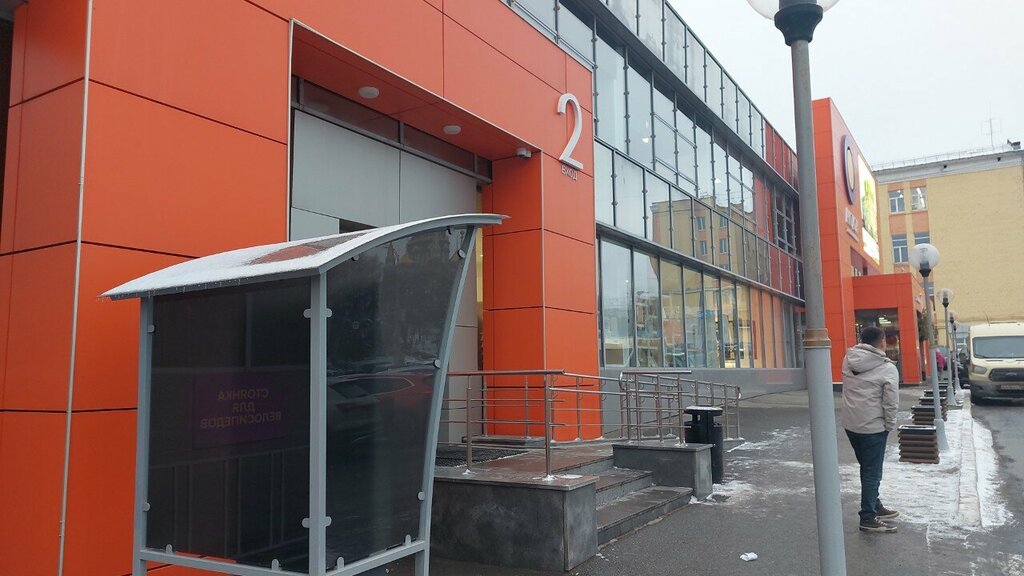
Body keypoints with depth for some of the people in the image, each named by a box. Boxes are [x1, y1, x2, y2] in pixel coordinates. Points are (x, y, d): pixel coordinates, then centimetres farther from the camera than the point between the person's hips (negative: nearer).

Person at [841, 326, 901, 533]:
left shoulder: (848, 361, 0)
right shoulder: (887, 368, -14)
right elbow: (891, 403, -14)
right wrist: (890, 426, -1)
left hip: (849, 423, 6)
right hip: (872, 426, -6)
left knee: (868, 468, 21)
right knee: (872, 472, 3)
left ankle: (875, 506, 35)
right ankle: (868, 518, 8)